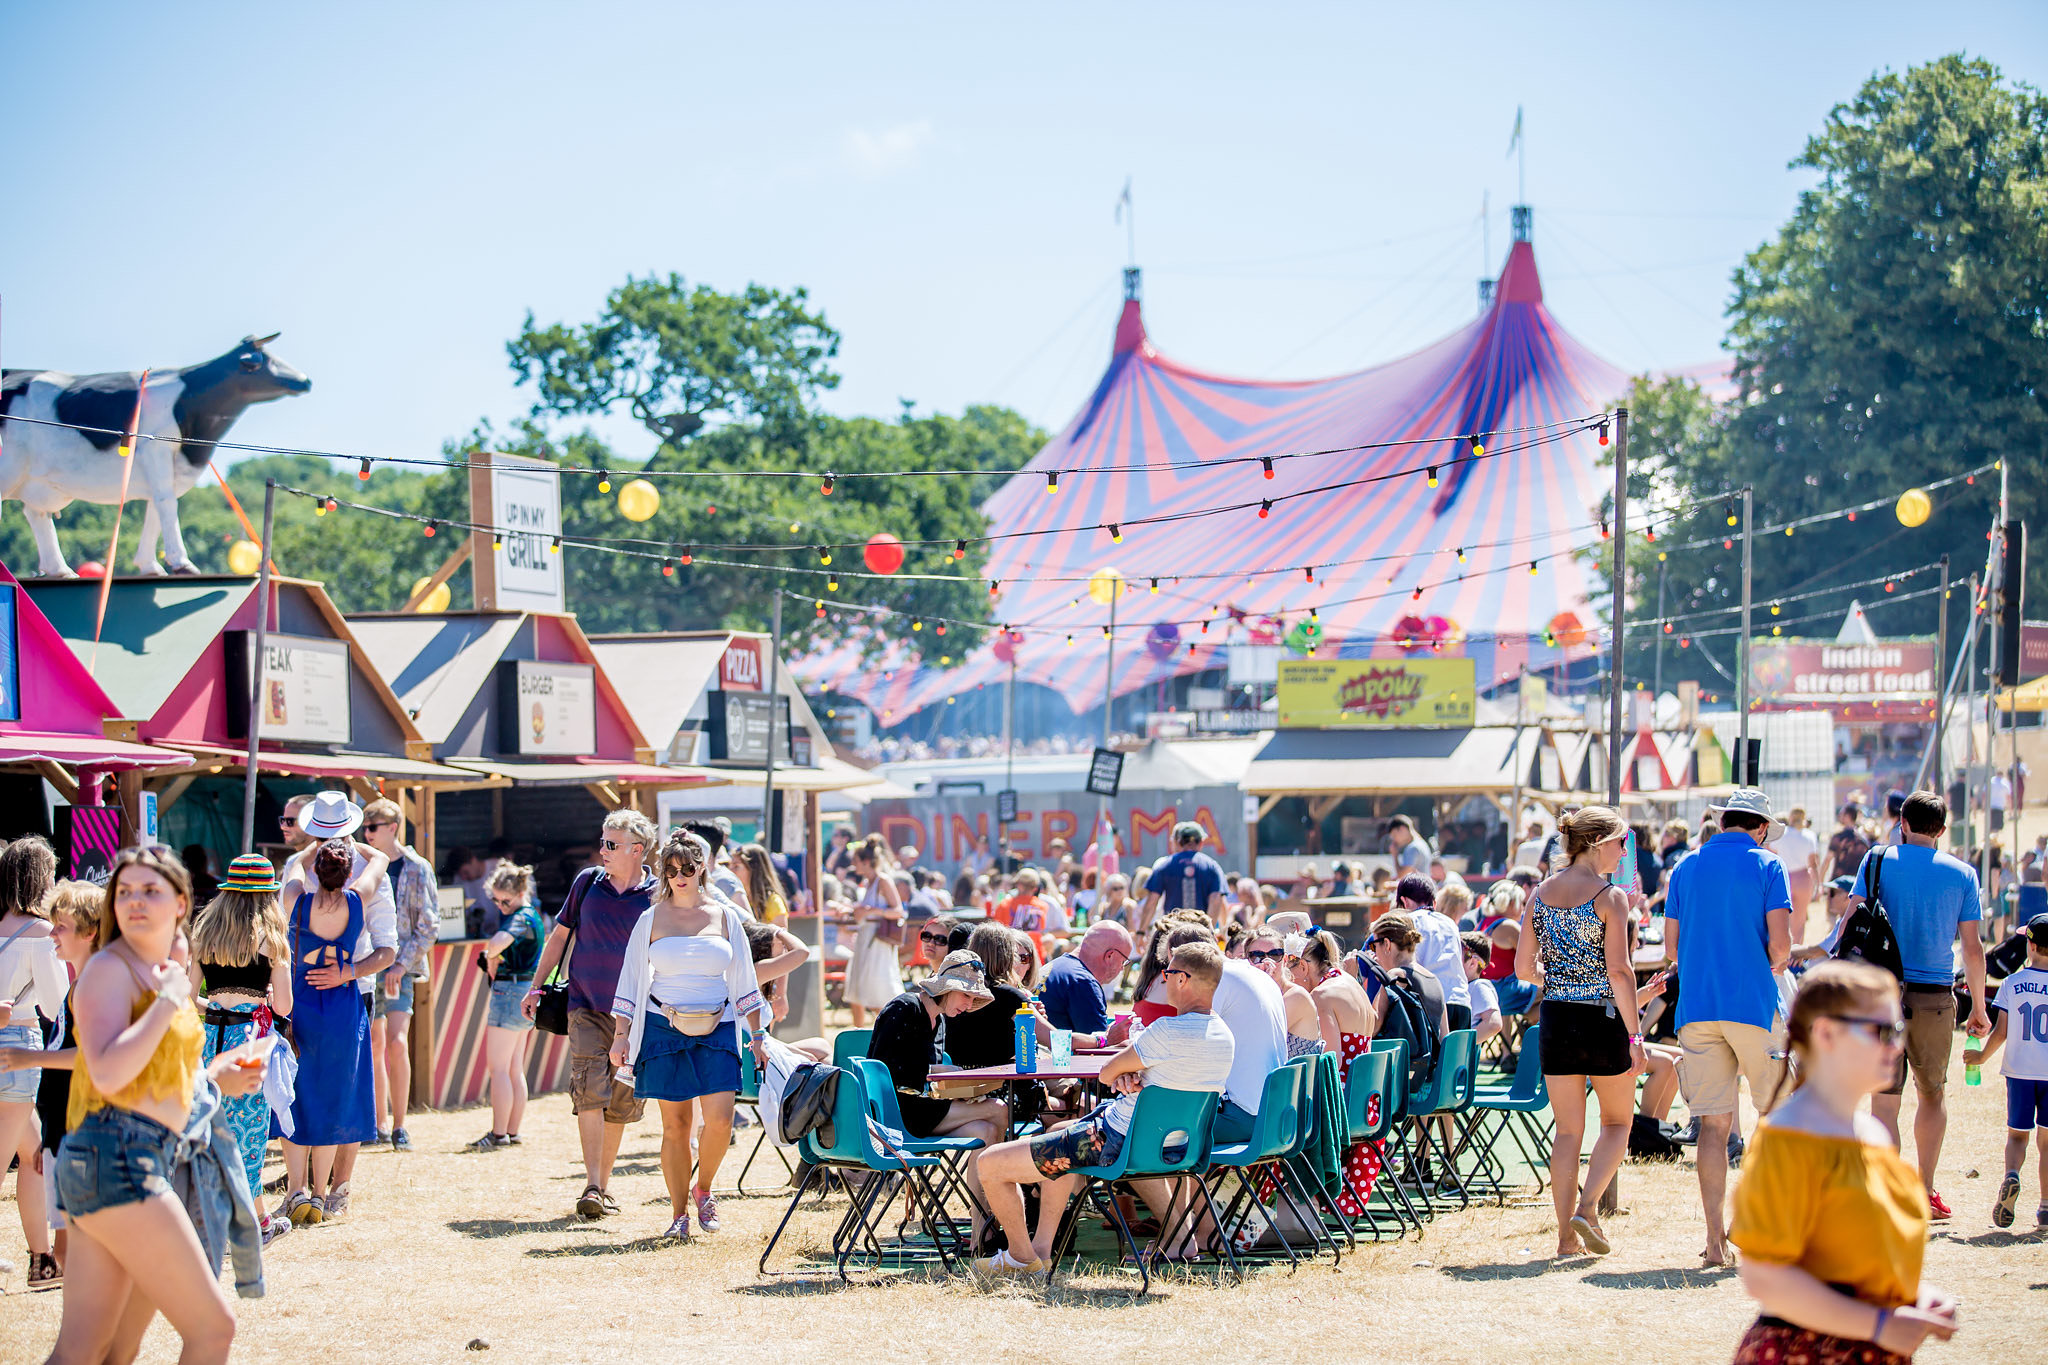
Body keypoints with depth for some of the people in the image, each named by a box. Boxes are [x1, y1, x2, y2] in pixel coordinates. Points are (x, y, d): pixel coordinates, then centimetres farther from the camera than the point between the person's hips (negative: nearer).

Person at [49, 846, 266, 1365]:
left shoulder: (169, 967, 20)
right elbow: (107, 1074, -23)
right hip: (119, 1155, -9)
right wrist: (169, 1001, -16)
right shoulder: (110, 968, -8)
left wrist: (214, 1078, 17)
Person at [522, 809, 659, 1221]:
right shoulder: (587, 882, 3)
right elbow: (560, 934, 13)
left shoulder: (656, 896, -3)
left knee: (620, 1101, 5)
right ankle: (591, 1186, -16)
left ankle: (604, 1183, 19)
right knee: (589, 1090, -14)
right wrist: (536, 986, 11)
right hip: (586, 1006, 0)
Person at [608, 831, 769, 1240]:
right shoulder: (652, 919, 6)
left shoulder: (725, 917, 9)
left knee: (720, 1119, -12)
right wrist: (620, 1035, 3)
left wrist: (758, 1035, 10)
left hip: (717, 1029, 1)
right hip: (664, 1029, -1)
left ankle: (703, 1189, 13)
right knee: (675, 1124, -2)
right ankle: (679, 1212, 7)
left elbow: (744, 979, 13)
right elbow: (631, 978, 9)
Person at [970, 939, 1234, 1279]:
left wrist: (1119, 1073, 8)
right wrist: (1128, 1075, -9)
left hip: (1117, 1142, -10)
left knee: (989, 1163, -2)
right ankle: (1041, 1249, 33)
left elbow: (1106, 1073, -14)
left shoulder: (1170, 1031, -26)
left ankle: (1022, 1257, 18)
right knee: (1056, 1134, 36)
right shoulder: (1224, 1036, 1)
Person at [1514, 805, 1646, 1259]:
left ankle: (1567, 1235, 9)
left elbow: (1523, 968, 6)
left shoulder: (1540, 894, 5)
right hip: (1603, 1018, -5)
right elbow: (1619, 972, -16)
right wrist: (1634, 1036, -13)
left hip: (1556, 1018, 5)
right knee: (1616, 1122, 13)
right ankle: (1587, 1207, -5)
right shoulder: (1610, 897, -11)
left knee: (1568, 1131, 11)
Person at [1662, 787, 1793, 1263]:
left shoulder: (1687, 868, 12)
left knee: (1713, 1123, 2)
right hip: (1753, 1003, -3)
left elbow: (1671, 947, 11)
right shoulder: (1766, 866, -1)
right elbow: (1780, 944, -9)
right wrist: (1771, 967, 11)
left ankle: (1715, 1237, -4)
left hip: (1697, 1005, 4)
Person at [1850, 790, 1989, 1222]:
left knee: (1884, 1100, -1)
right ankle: (1925, 1191, 23)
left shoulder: (1878, 861, 2)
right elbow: (1973, 949, 3)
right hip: (1935, 999, 1)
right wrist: (1979, 1008, 12)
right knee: (1933, 1094, 20)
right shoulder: (1962, 874, 3)